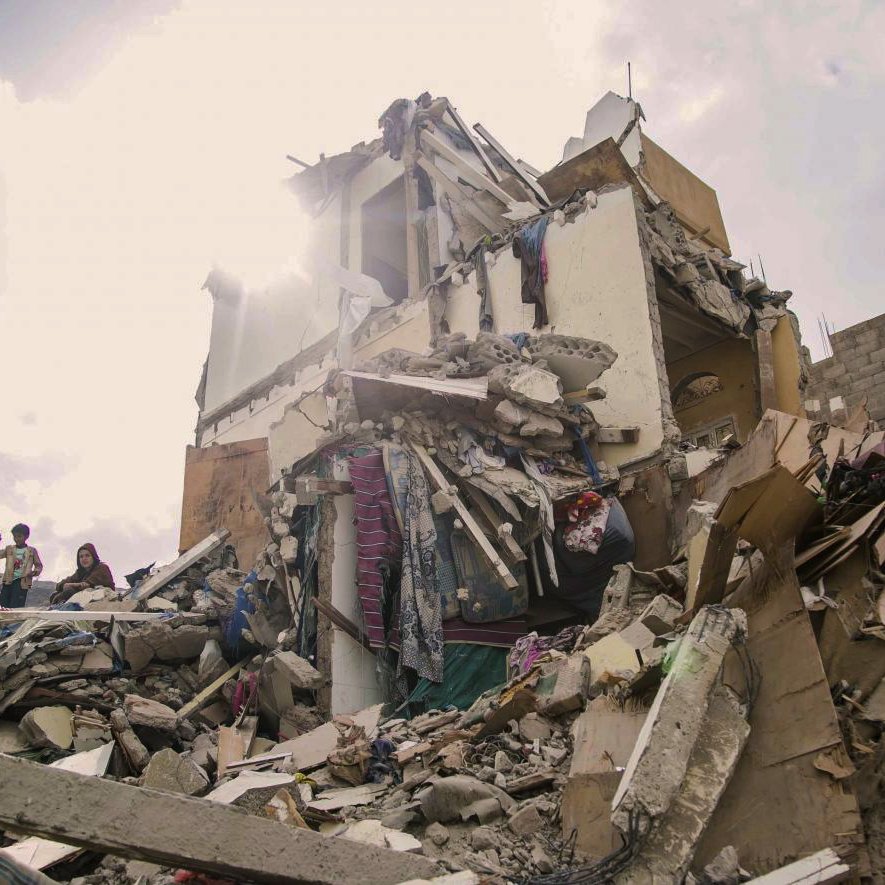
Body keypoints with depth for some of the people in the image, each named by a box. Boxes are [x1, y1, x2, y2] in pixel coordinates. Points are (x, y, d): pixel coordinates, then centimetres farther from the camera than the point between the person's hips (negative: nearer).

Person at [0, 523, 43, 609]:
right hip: (8, 581, 3)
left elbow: (39, 565, 12)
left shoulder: (32, 551, 9)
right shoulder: (9, 549, 15)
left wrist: (35, 572, -9)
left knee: (16, 608, -12)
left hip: (22, 581, -3)